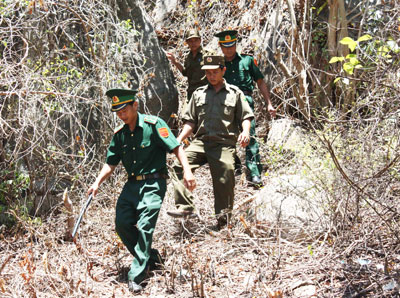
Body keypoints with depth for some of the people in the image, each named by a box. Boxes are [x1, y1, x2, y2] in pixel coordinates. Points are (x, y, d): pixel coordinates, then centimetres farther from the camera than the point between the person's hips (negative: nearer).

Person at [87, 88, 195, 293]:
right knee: (122, 224, 0)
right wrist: (97, 183, 1)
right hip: (131, 184, 7)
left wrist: (187, 171, -24)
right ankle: (150, 257, 21)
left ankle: (136, 277, -7)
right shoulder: (119, 134, 9)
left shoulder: (153, 125, -8)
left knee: (145, 226, -13)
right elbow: (111, 163, 13)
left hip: (152, 184, -6)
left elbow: (176, 148, -13)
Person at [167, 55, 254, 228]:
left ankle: (223, 215, -2)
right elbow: (190, 121, 20)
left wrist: (245, 132, -10)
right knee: (180, 165, -21)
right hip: (201, 141, 3)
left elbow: (246, 116, 11)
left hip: (224, 144, -2)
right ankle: (185, 206, -21)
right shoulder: (198, 94, 22)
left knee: (225, 177, -18)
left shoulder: (235, 93, 15)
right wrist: (179, 139, 6)